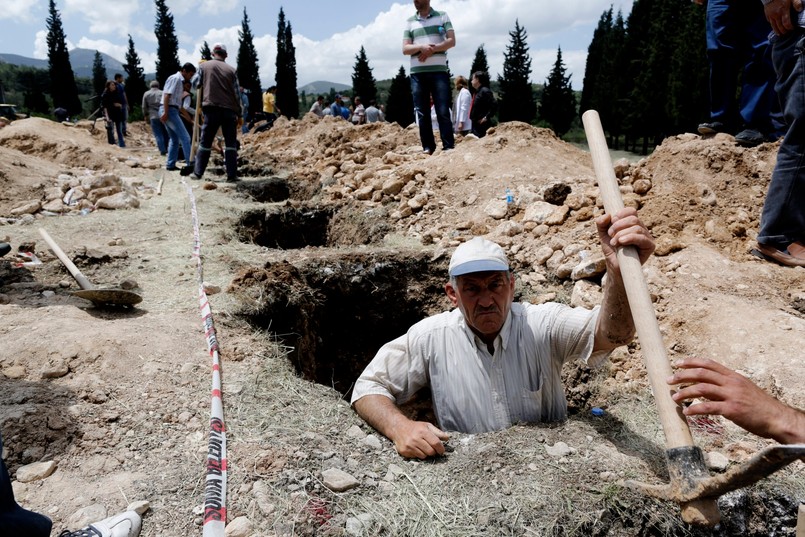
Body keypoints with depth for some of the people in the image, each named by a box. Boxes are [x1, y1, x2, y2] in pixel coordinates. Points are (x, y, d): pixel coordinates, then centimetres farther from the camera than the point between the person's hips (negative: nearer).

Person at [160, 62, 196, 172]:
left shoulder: (180, 81, 19)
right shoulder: (175, 78, -9)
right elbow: (167, 95, -17)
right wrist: (165, 112, -23)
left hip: (172, 111, 10)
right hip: (169, 110, -10)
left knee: (174, 139, 12)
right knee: (185, 137, -11)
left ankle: (170, 165, 14)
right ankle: (191, 163, -12)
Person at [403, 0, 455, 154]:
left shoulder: (442, 16, 9)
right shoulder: (409, 22, 14)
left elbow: (451, 41, 0)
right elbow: (405, 49, 7)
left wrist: (432, 49, -13)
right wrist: (421, 46, -12)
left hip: (439, 71, -2)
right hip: (417, 73, 3)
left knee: (443, 111, -8)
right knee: (421, 113, 0)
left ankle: (449, 147, -6)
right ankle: (427, 148, 5)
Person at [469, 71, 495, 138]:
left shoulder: (485, 91, -11)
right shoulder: (478, 92, 18)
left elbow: (493, 106, -18)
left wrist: (486, 117, -18)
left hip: (482, 125, -10)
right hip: (476, 125, 10)